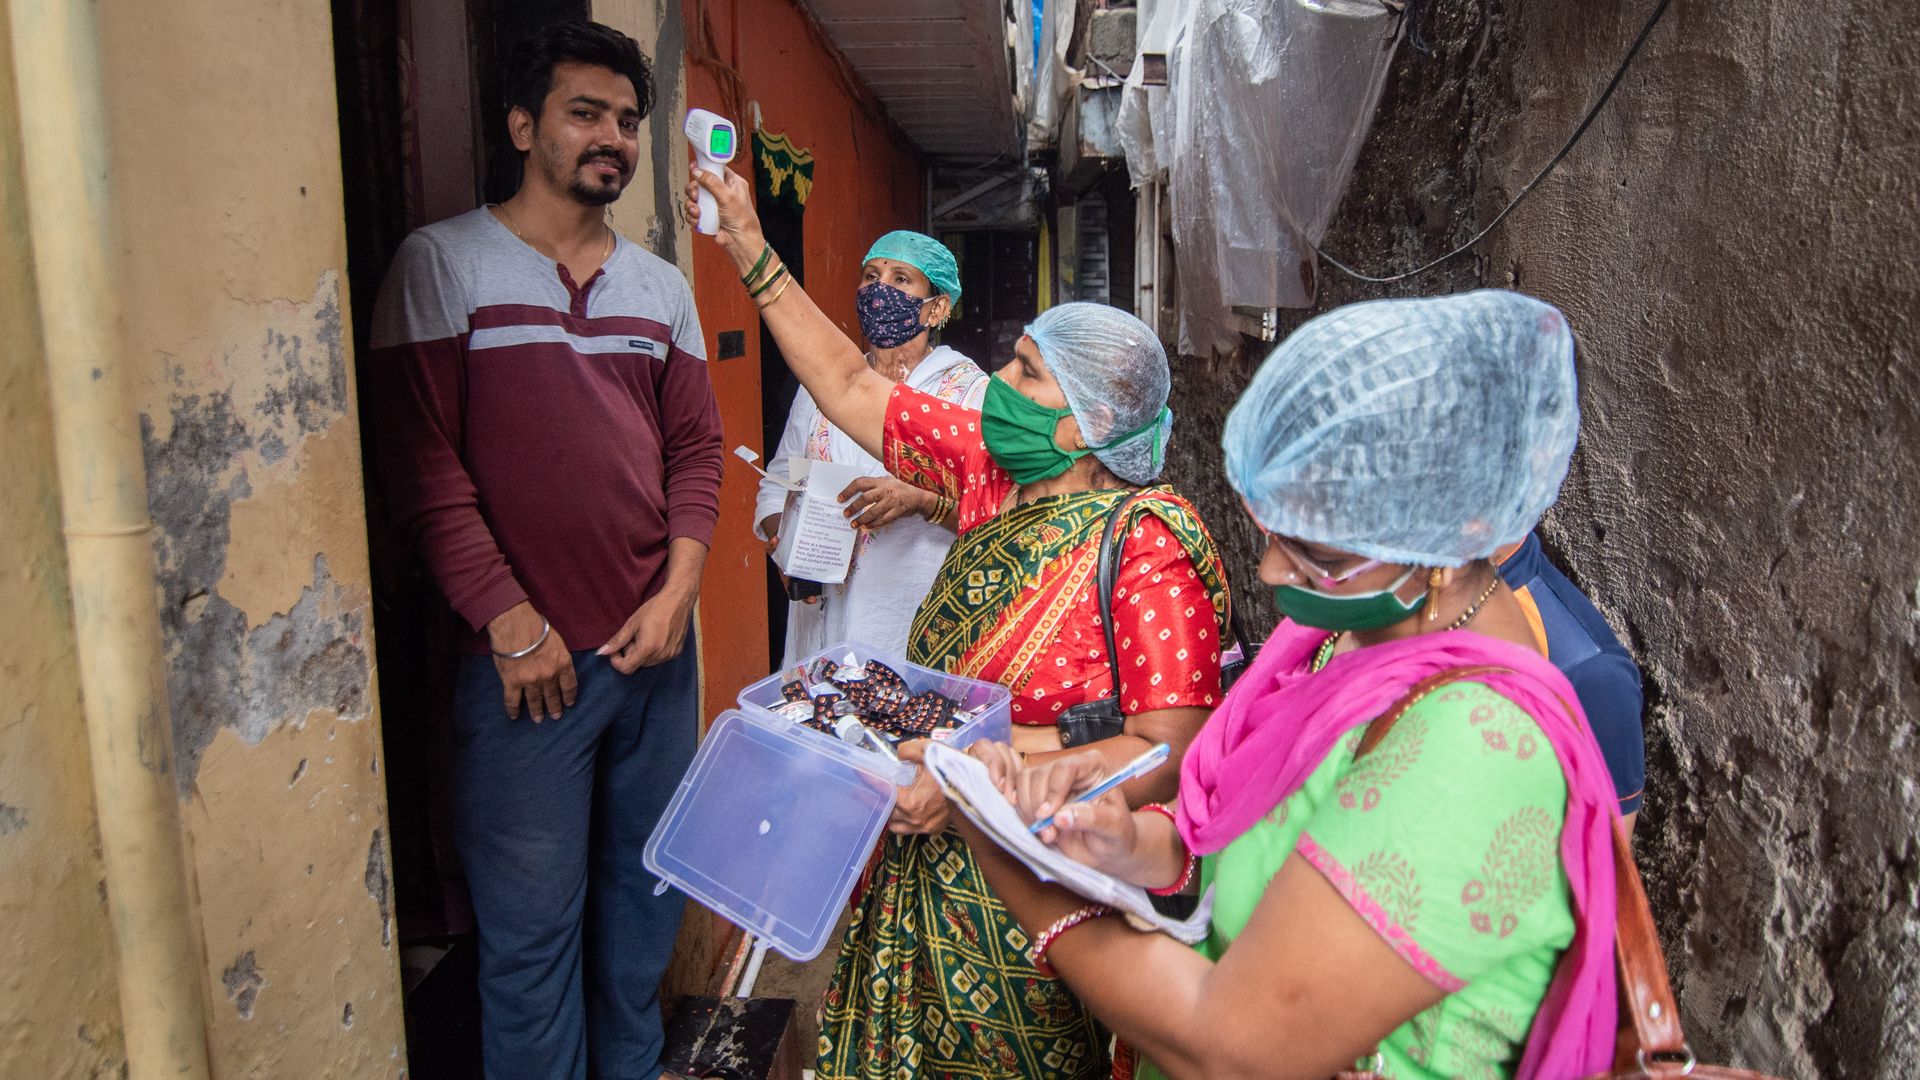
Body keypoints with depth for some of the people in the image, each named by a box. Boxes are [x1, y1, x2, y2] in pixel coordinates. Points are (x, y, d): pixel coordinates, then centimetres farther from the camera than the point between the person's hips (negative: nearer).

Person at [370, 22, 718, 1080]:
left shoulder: (660, 285, 12)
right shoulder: (444, 262, -3)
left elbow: (696, 448, 12)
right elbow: (421, 460, -9)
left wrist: (677, 592, -2)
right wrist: (510, 621, -13)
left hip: (658, 644, 5)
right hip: (527, 658, -5)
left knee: (647, 893, 16)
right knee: (533, 924, 4)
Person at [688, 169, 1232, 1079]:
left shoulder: (1149, 541, -21)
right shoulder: (993, 468, -1)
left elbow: (1170, 755, -26)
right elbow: (849, 387, 7)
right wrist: (750, 250, 7)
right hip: (928, 863, 7)